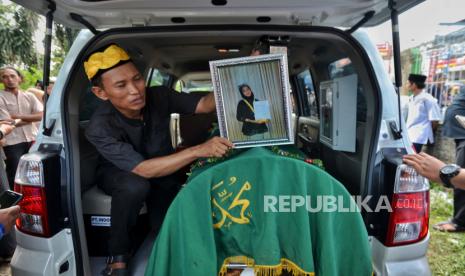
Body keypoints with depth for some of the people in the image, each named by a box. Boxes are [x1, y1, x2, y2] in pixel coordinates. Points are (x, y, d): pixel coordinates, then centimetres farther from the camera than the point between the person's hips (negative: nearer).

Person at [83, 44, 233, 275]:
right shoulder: (100, 127, -33)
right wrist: (198, 150, -51)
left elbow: (204, 104, -22)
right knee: (135, 186, -39)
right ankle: (118, 257, -12)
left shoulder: (159, 96, -22)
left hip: (162, 170, 3)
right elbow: (144, 169, -41)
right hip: (119, 174, -2)